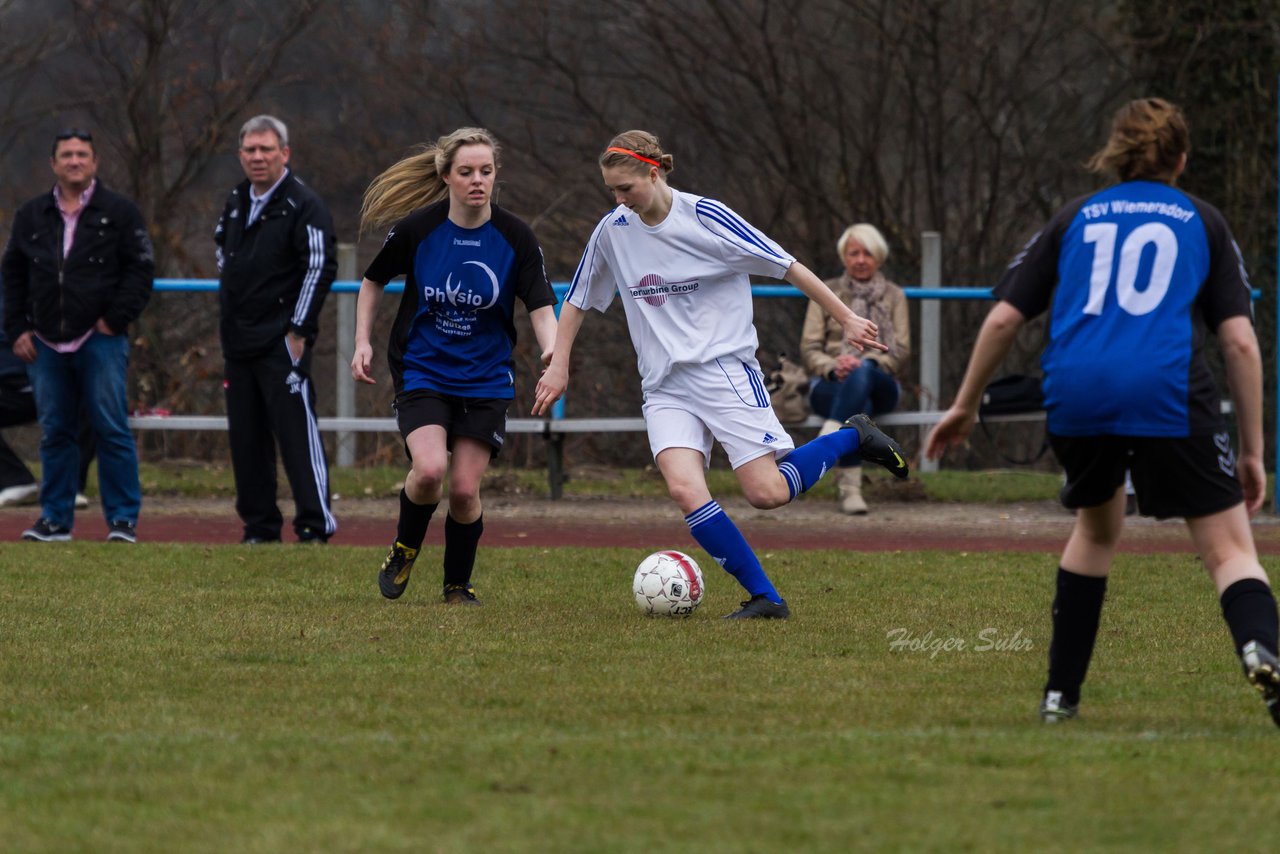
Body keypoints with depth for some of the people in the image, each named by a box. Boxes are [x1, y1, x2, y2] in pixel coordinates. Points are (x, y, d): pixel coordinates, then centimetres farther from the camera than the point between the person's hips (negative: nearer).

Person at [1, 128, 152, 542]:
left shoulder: (120, 212, 3)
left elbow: (140, 269, 0)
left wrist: (116, 318, -8)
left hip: (101, 341, -4)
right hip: (46, 344, 4)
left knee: (112, 429, -6)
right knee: (55, 431, 7)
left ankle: (123, 519, -2)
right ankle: (55, 518, 13)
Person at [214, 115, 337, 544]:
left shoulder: (303, 204, -8)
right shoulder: (236, 202, 14)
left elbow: (321, 266, -13)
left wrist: (298, 329, -15)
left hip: (282, 342, -8)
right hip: (238, 342, 8)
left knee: (297, 431, -12)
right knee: (245, 438, 8)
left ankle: (314, 526, -12)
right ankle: (260, 526, 15)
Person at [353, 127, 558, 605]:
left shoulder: (515, 238, -8)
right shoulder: (417, 229, -8)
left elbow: (541, 308, -10)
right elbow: (373, 282, 9)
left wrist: (551, 351, -30)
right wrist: (363, 342, 1)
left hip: (486, 380, 1)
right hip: (422, 372, -1)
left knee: (465, 489, -5)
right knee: (429, 470, -23)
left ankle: (458, 585, 19)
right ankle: (404, 549, 8)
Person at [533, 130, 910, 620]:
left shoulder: (705, 217, -9)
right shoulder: (613, 231, 5)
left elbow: (786, 267, -6)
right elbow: (577, 300, 21)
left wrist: (846, 319, -6)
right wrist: (558, 367, 14)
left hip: (724, 368, -4)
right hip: (664, 386, 4)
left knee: (766, 493, -14)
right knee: (683, 488, -21)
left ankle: (852, 437, 15)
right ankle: (765, 599, -14)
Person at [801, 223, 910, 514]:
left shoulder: (894, 296, 16)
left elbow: (901, 351, 5)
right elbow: (809, 348, 6)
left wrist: (866, 364, -17)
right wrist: (832, 368, -18)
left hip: (880, 384, 1)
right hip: (830, 385, -1)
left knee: (862, 373, -40)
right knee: (859, 406, -40)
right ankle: (850, 488, -49)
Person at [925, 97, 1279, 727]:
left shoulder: (1076, 218, 22)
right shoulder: (1203, 223, 18)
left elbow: (1002, 320, 17)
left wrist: (964, 407, 29)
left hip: (1076, 392, 3)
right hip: (1169, 393, -3)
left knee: (1098, 527, 29)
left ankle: (1060, 693, 28)